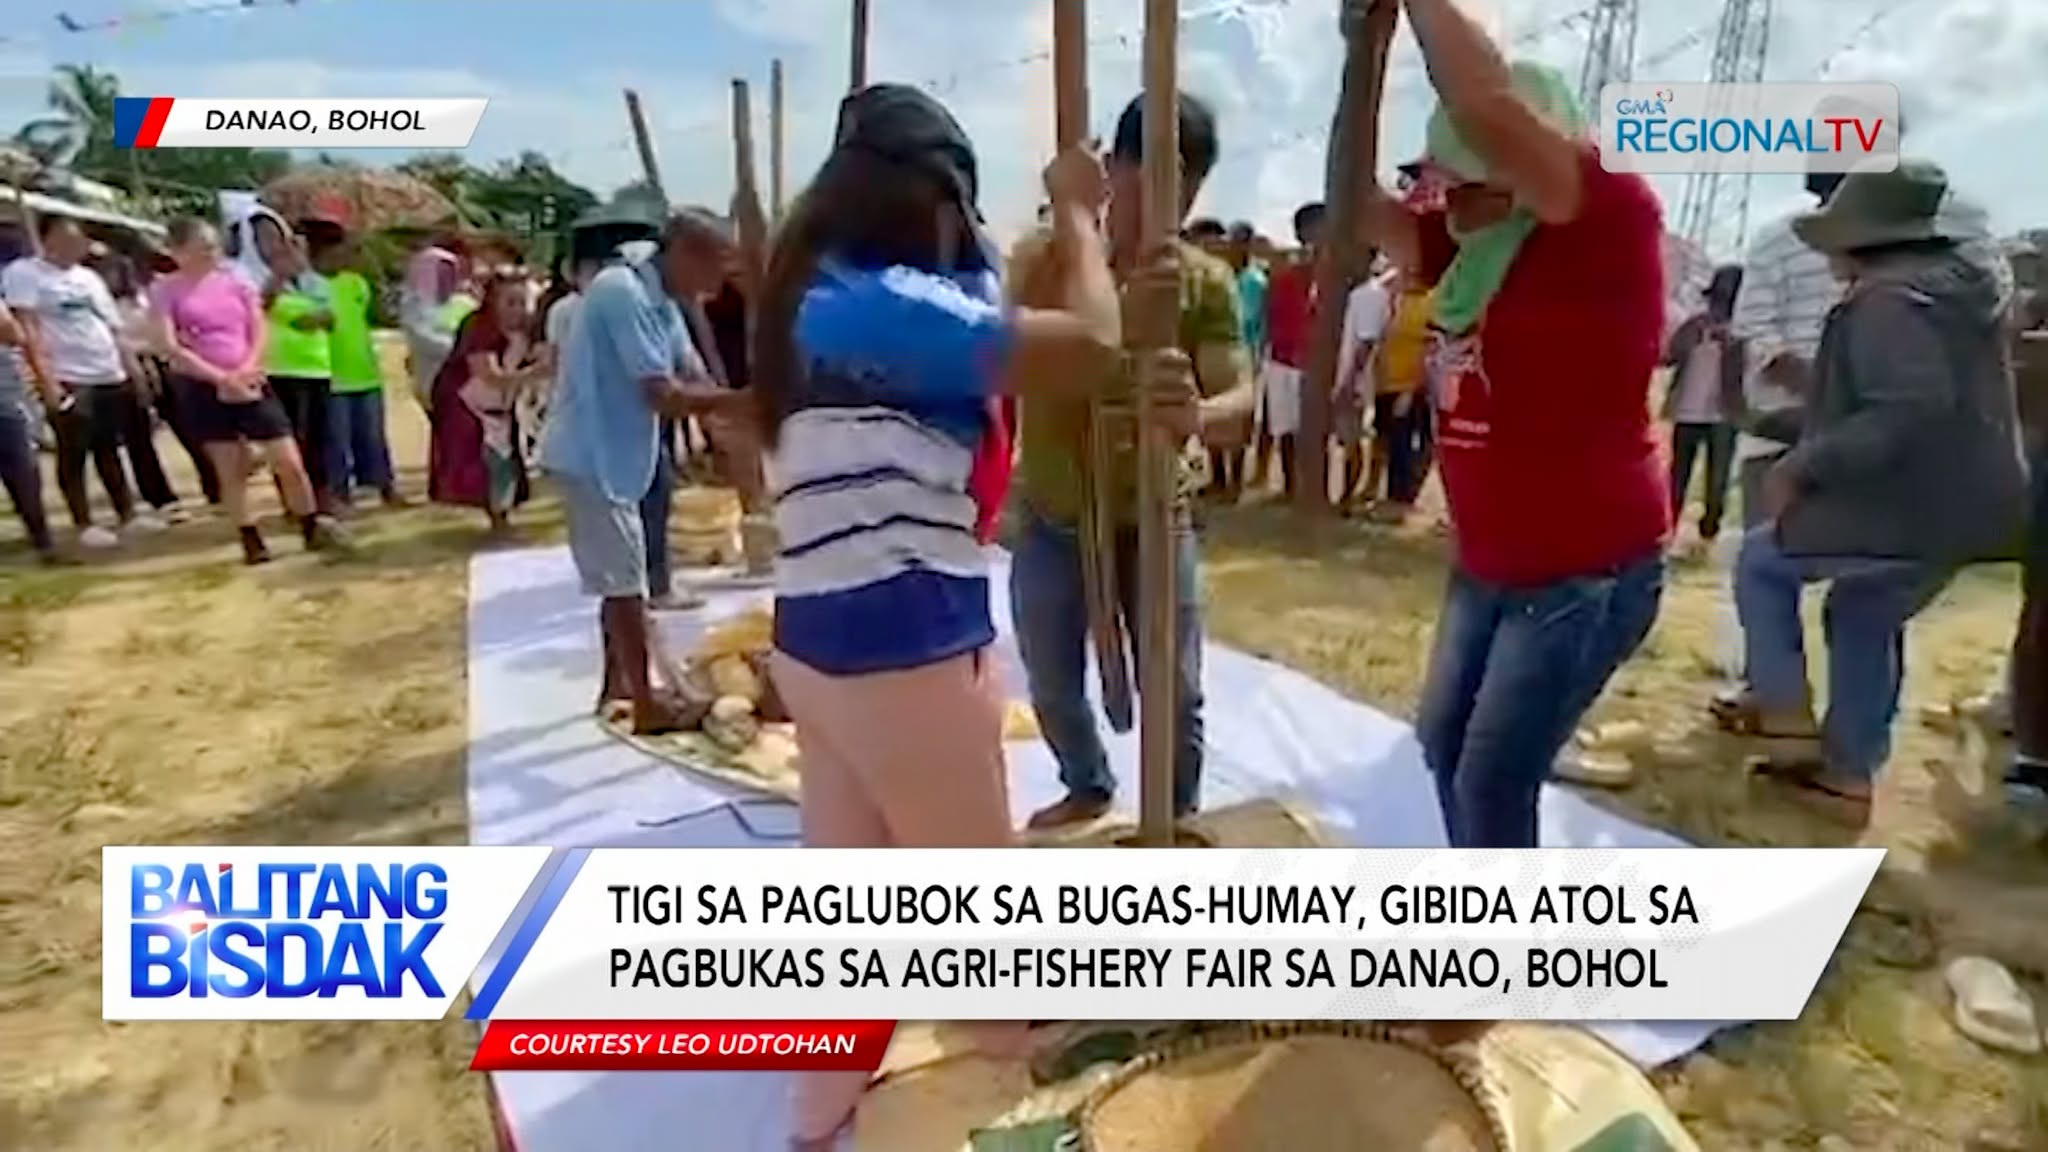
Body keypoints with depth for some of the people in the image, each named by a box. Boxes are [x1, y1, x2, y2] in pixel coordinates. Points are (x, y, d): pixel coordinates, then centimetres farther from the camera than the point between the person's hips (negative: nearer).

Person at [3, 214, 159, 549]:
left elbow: (113, 328, 18)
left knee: (109, 448, 13)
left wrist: (133, 369, 12)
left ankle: (128, 514, 18)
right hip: (68, 379, -6)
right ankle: (84, 524, 4)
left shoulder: (89, 277, 16)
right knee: (73, 453, 0)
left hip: (110, 376, 6)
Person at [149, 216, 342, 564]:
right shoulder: (165, 290, -1)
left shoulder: (234, 280, 8)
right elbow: (169, 346, -8)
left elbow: (261, 329, 4)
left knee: (290, 461, -2)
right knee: (231, 470, 4)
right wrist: (221, 378, -15)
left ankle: (312, 529, 11)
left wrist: (247, 369, -12)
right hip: (205, 387, -2)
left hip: (250, 383, 2)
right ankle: (251, 542, 12)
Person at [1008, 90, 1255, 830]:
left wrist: (1198, 416, -43)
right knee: (1053, 688, 15)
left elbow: (1241, 403, -19)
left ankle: (1181, 816, 32)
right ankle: (1088, 789, 44)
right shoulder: (1045, 255, -9)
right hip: (1050, 523, 1)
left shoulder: (1208, 281, -7)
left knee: (1176, 695, 5)